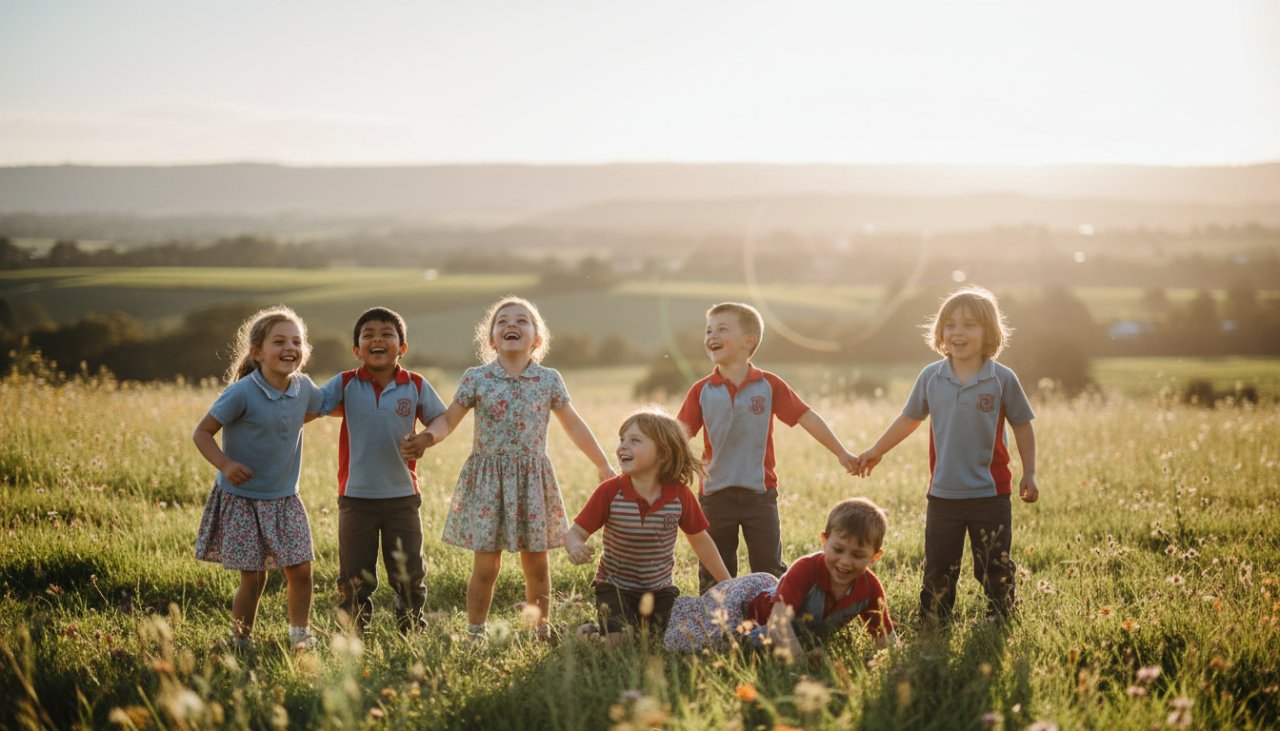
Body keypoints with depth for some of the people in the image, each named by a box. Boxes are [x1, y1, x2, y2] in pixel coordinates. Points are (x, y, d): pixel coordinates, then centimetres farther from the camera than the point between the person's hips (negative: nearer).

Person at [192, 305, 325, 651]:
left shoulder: (303, 388, -3)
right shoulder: (242, 393, -20)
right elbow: (202, 433, -14)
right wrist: (225, 464, -27)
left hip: (285, 499, 5)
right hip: (243, 500, -5)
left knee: (301, 571, 5)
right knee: (254, 578, 0)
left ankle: (301, 637, 23)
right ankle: (240, 645, 17)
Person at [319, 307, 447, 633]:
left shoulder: (416, 386, -2)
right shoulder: (345, 385, -3)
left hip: (402, 497, 1)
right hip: (356, 497, -1)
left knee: (409, 575, 9)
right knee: (355, 579, 9)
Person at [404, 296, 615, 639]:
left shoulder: (549, 381, 1)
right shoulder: (476, 379, -3)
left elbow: (574, 427, 9)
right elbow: (448, 420, 2)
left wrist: (604, 466, 11)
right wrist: (426, 437, -19)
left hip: (533, 479, 2)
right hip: (488, 479, -2)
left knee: (536, 565, 8)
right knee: (486, 565, 0)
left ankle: (540, 632, 22)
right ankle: (476, 634, 13)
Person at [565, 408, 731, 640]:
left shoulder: (680, 496, -13)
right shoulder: (609, 492, -17)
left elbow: (701, 542, 2)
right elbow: (576, 532, -13)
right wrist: (575, 547, -38)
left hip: (660, 589, 2)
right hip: (615, 587, -2)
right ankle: (590, 632, 15)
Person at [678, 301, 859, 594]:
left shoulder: (769, 385, -2)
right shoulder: (702, 391, 0)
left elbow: (806, 417, -1)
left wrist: (842, 454, -1)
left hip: (760, 493, -1)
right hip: (716, 495, 1)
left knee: (769, 574, 4)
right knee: (714, 575, 9)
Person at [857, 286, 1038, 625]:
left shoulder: (1002, 379, -6)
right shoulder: (931, 377, 0)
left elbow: (1022, 426, 3)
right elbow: (909, 419, 13)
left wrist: (1029, 474, 2)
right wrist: (876, 451, 20)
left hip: (990, 494, -2)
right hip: (943, 494, 2)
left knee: (995, 568, 7)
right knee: (937, 570, 9)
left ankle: (999, 622, 22)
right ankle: (931, 625, 20)